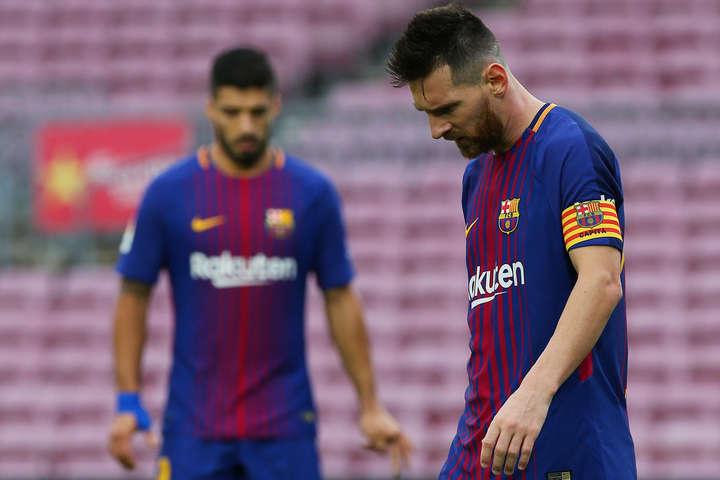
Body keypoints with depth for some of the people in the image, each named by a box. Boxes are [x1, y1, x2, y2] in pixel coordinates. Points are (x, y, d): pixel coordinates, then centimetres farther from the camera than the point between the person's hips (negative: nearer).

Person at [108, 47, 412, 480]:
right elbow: (134, 296, 3)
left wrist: (371, 406, 4)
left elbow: (341, 299, 6)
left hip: (285, 426, 1)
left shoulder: (314, 194, 1)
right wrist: (128, 401, -4)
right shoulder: (169, 193, -2)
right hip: (194, 425, -1)